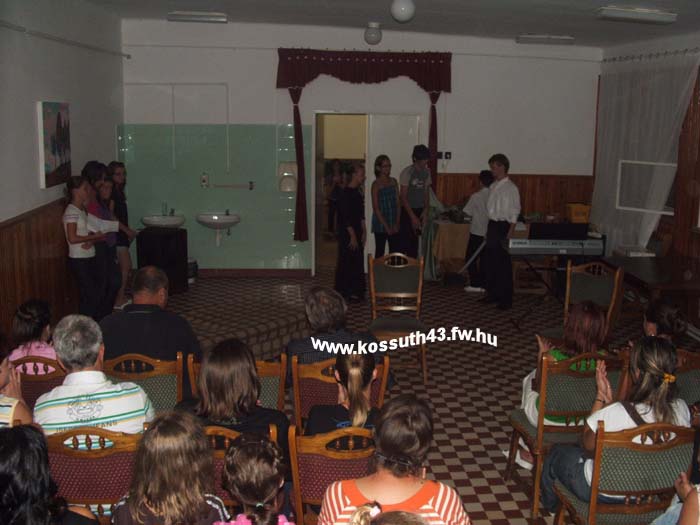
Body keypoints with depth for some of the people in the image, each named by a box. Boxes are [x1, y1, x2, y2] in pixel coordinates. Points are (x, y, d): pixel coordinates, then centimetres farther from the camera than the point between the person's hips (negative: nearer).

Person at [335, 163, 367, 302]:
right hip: (347, 235, -9)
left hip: (356, 233, 9)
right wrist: (353, 236, -18)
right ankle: (345, 292, 4)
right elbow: (346, 217, -19)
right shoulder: (346, 194, -16)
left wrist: (364, 232, 13)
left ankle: (355, 291, 18)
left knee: (358, 263, 11)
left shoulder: (357, 193, 12)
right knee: (346, 263, -2)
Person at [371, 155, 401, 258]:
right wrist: (386, 226, -13)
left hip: (394, 224, 4)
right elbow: (376, 208, -10)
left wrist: (397, 223, -4)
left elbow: (398, 203, 6)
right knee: (380, 252, 5)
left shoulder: (394, 181, 7)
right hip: (380, 224, -4)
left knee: (396, 251, 4)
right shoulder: (376, 184, -7)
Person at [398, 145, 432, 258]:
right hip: (407, 211, -6)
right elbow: (403, 197, -14)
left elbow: (426, 193, 11)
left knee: (415, 242, 9)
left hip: (419, 211, 6)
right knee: (405, 242, -7)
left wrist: (425, 211, -2)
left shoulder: (426, 172, 5)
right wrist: (413, 217, -18)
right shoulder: (407, 172, -14)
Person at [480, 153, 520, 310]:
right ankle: (492, 294, 24)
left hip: (503, 226, -7)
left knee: (504, 263, -2)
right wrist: (488, 229, 13)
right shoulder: (493, 187, 11)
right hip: (492, 225, 7)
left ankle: (506, 298, 6)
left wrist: (509, 234, -15)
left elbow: (514, 213, -11)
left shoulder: (511, 188, -11)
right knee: (489, 261, 12)